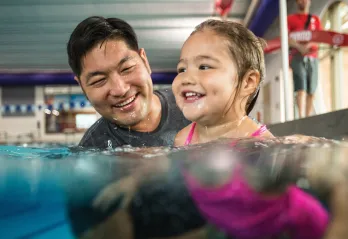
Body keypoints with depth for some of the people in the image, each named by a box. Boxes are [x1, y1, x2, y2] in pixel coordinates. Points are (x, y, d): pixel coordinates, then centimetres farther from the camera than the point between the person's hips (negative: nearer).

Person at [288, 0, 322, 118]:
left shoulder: (315, 19, 21)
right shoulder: (290, 18, 13)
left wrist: (309, 44, -13)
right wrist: (300, 47, -16)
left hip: (312, 57, 3)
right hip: (297, 56, -3)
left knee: (311, 91, -1)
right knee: (301, 88, -17)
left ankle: (308, 118, 3)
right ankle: (301, 117, -24)